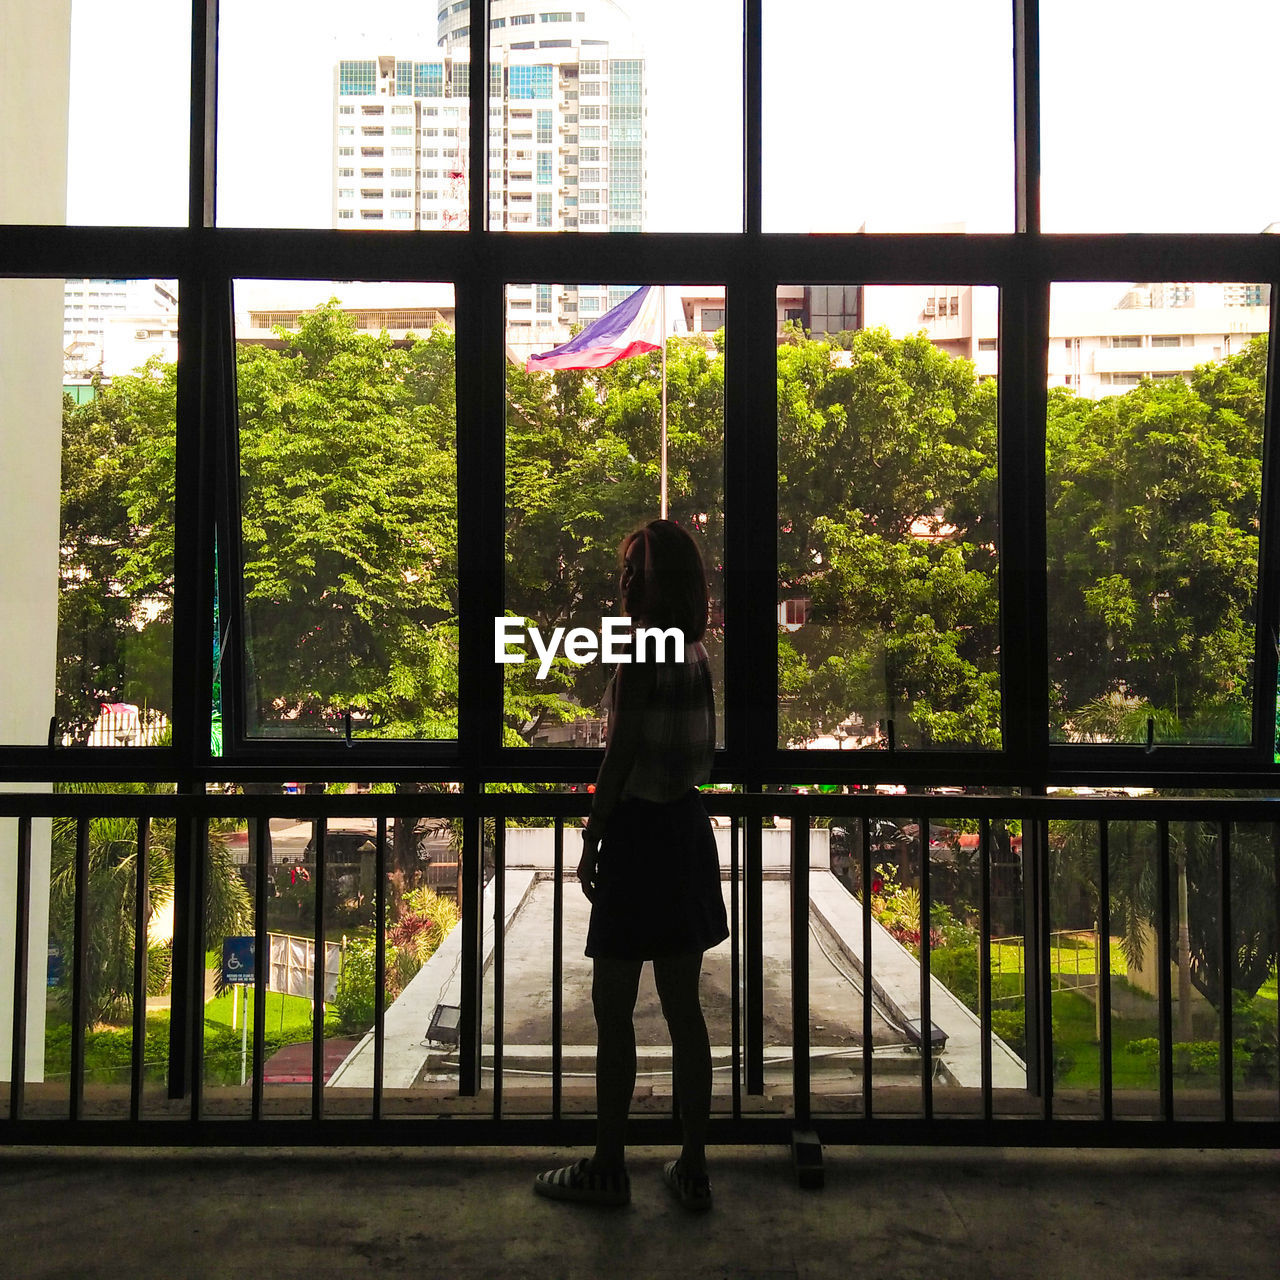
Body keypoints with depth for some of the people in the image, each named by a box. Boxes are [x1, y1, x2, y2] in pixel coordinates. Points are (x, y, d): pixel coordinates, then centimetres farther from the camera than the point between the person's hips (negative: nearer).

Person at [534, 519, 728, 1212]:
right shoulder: (695, 650, 9)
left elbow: (621, 750, -16)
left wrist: (592, 837, -11)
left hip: (639, 830, -8)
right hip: (688, 825, 8)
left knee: (613, 1007, 4)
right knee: (683, 1005, 12)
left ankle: (608, 1165, 15)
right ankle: (693, 1166, 20)